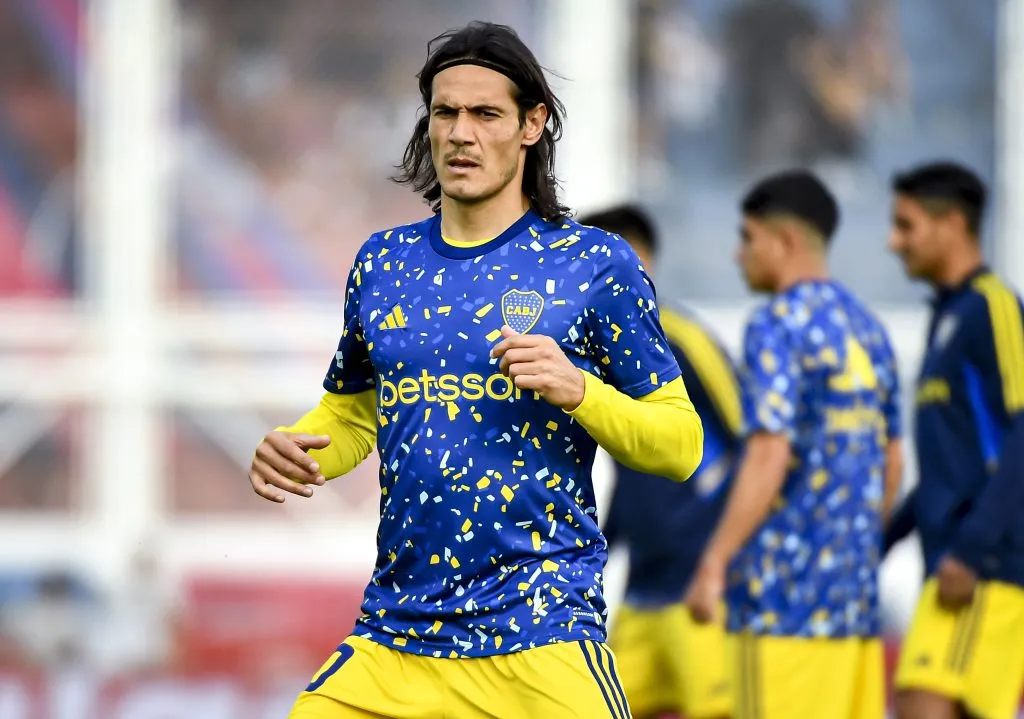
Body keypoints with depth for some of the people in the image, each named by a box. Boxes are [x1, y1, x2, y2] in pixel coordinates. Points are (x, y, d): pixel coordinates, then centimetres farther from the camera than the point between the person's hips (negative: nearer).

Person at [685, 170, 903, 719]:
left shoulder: (777, 324, -8)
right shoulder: (867, 328, 17)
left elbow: (769, 456, -18)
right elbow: (890, 464, 21)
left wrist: (713, 564, -17)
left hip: (786, 591, -8)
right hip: (854, 591, 8)